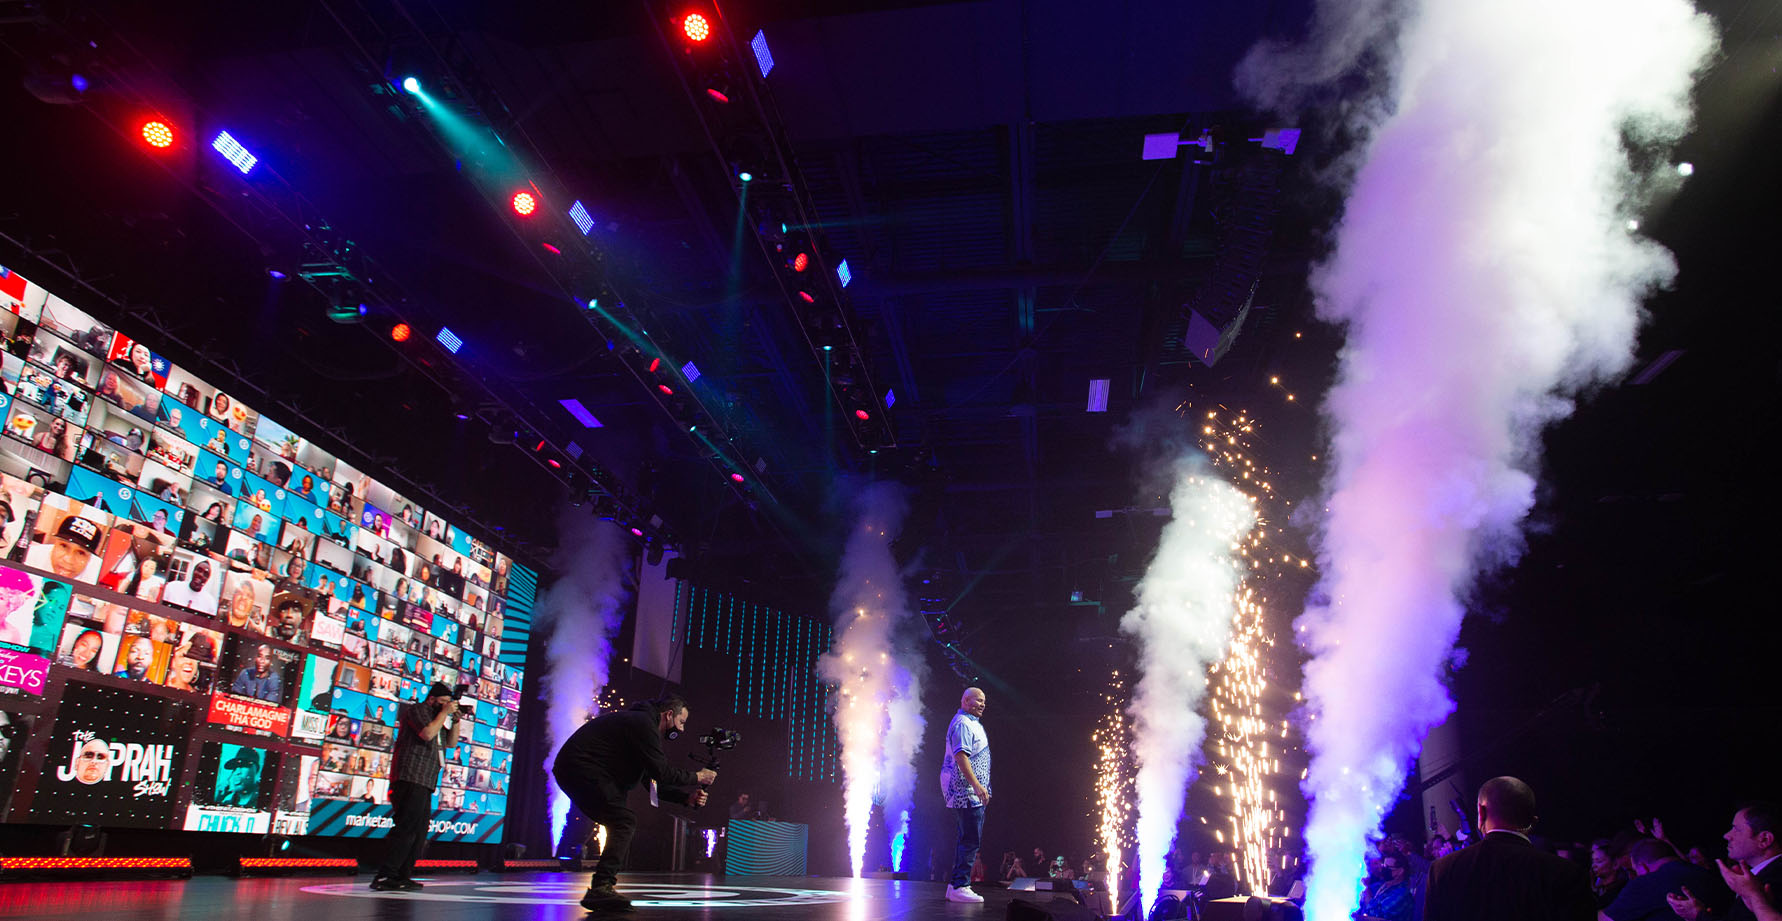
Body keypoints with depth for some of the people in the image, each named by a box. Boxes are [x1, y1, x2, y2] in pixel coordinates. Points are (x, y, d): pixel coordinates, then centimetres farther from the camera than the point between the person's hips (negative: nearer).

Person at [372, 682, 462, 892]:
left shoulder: (436, 718, 25)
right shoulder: (417, 710, -2)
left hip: (423, 784, 10)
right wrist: (445, 713, -11)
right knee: (407, 829, -16)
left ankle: (402, 877, 10)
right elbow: (427, 733, -19)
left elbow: (451, 743, 24)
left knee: (419, 833, 8)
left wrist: (455, 720, 11)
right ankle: (384, 877, -16)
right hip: (410, 779, -10)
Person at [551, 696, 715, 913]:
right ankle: (601, 888, -22)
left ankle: (601, 889, 10)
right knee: (625, 821, -16)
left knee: (621, 823, 12)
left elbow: (653, 780, 20)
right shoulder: (643, 724, -12)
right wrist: (697, 777, -3)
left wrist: (687, 797, 10)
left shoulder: (641, 722, 20)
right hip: (581, 770, -11)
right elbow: (662, 773, -17)